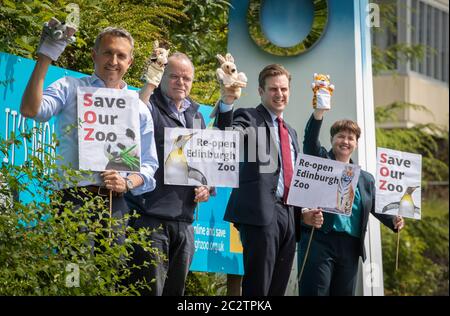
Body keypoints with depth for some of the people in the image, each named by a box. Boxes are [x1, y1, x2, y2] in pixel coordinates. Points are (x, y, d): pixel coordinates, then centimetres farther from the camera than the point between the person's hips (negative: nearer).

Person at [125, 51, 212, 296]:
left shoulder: (196, 116, 19)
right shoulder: (150, 104, -2)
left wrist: (206, 187, 9)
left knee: (176, 289, 11)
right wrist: (149, 84, -25)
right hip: (150, 216, -7)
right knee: (149, 289, -9)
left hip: (184, 219, 7)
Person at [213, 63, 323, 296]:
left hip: (288, 216, 8)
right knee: (257, 288, -12)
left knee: (278, 289, 8)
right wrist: (227, 102, -40)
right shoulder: (249, 118, 2)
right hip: (261, 213, -7)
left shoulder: (290, 131, 24)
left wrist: (304, 213, 13)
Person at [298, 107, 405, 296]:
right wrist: (319, 111, -23)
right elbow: (310, 140, -7)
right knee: (315, 292, -10)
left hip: (350, 247, 4)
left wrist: (394, 220, -3)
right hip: (319, 240, -4)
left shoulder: (366, 179, 19)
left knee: (344, 293, 3)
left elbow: (377, 208, 19)